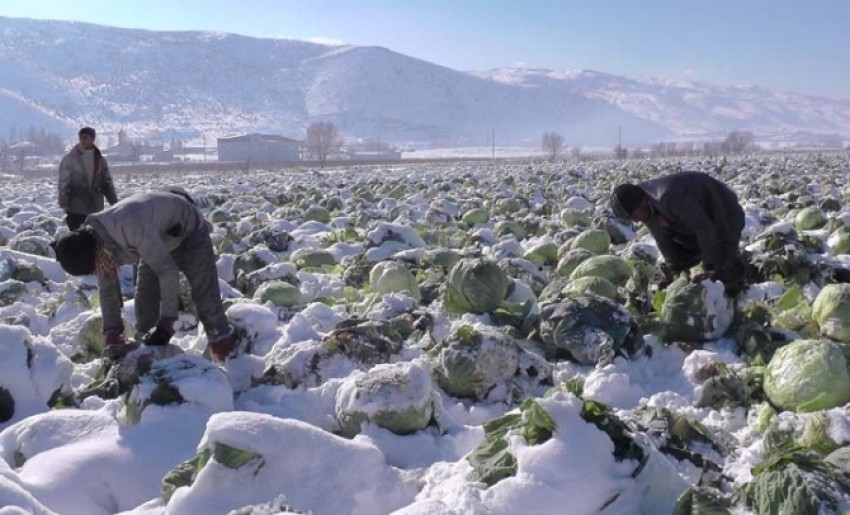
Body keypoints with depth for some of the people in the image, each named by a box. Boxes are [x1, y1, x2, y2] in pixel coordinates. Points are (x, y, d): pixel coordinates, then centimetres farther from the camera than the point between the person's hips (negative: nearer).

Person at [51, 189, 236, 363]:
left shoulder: (131, 227, -45)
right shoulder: (91, 242, -18)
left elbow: (167, 271, -40)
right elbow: (107, 289, -6)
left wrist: (166, 322, -34)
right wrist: (111, 334, -13)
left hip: (189, 231, -7)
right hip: (159, 239, 7)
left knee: (205, 296, -11)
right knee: (145, 297, 5)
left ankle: (222, 342, -1)